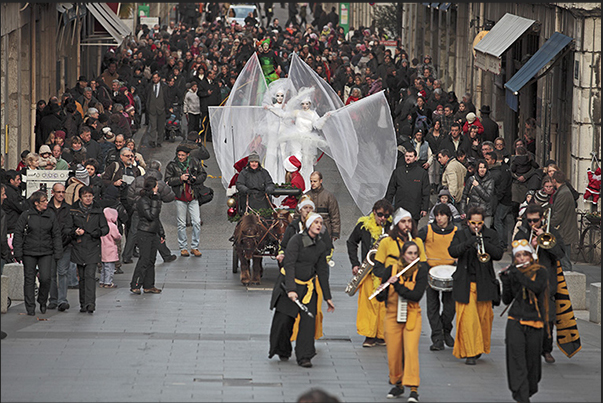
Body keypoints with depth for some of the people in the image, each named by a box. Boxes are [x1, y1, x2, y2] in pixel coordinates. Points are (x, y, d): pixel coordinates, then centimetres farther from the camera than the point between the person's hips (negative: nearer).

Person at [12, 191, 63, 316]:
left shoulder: (51, 215, 5)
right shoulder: (26, 215, -2)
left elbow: (56, 235, 10)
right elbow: (18, 234, 1)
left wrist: (57, 253, 5)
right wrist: (18, 253, -4)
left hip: (46, 253, 1)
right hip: (29, 253, -1)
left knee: (45, 278, -10)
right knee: (29, 280, 2)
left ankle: (43, 302, 15)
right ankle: (30, 308, 12)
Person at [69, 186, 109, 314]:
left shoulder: (97, 211, 6)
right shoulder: (73, 211, 4)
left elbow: (105, 228, 10)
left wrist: (98, 232, -11)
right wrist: (75, 232, -12)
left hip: (93, 247, -1)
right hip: (79, 247, 1)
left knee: (90, 274, -13)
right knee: (82, 276, 4)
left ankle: (90, 303, -20)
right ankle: (83, 304, 13)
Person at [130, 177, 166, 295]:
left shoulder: (155, 199, 14)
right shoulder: (143, 201, -13)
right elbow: (151, 216, -23)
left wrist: (161, 234, 23)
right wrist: (155, 201, -20)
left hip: (153, 234, 9)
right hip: (144, 234, -9)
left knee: (151, 260, 8)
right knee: (144, 260, -11)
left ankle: (148, 286, 12)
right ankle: (135, 286, -7)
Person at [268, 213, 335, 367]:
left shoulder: (321, 246, 5)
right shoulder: (297, 240, -12)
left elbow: (322, 272, 11)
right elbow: (289, 265, -19)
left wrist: (327, 297, 10)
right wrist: (291, 289, -30)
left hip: (307, 287, 4)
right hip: (288, 284, -4)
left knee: (308, 320, -10)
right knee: (283, 320, -2)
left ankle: (304, 357, -8)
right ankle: (282, 351, 23)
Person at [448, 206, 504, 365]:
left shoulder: (491, 235, 8)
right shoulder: (460, 235, 6)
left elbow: (499, 254, -3)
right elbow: (452, 251, -10)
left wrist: (484, 244, -19)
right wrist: (468, 243, -25)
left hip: (484, 284, 2)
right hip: (465, 284, -2)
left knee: (484, 317, 6)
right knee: (468, 318, -8)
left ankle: (481, 346, 24)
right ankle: (470, 352, -6)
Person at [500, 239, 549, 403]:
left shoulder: (540, 271, 1)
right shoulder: (511, 273, 8)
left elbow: (538, 287, -20)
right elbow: (506, 300, 9)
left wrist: (519, 275, -19)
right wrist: (506, 283, -6)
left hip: (534, 323, -1)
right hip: (515, 322, 1)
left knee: (532, 363, 7)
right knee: (517, 364, -11)